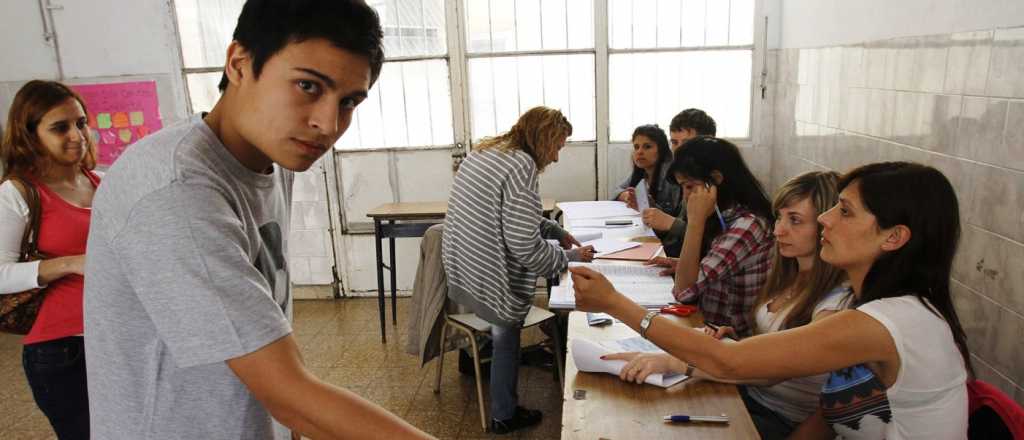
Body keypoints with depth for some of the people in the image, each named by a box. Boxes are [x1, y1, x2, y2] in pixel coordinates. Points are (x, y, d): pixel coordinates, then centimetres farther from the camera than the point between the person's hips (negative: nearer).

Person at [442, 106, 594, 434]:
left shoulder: (484, 152, 7)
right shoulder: (521, 167, -23)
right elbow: (526, 247, -26)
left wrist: (555, 231, 14)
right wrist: (571, 257, -11)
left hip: (460, 270, 9)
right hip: (491, 283, -9)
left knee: (504, 336, 28)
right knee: (506, 340, 15)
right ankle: (504, 416, 35)